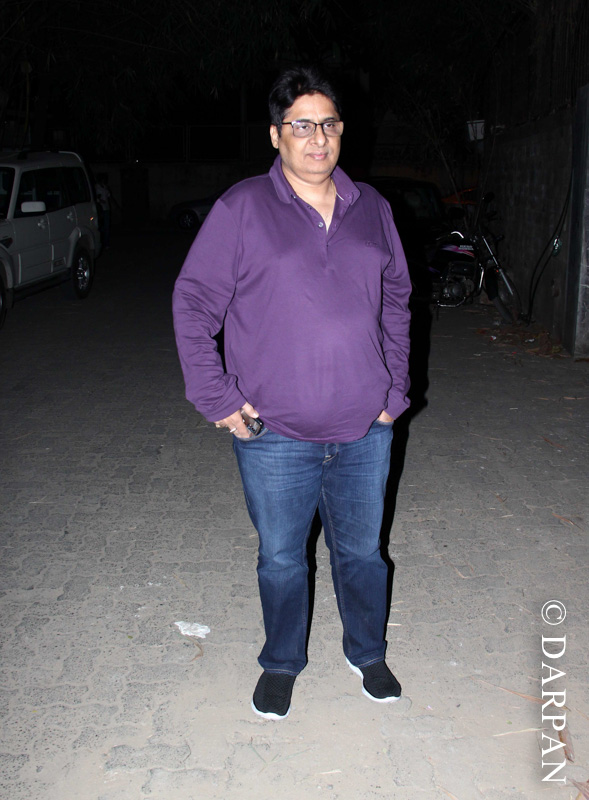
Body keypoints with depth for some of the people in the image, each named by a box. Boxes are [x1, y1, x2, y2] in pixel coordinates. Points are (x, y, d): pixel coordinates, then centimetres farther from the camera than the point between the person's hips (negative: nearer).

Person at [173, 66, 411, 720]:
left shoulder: (371, 209, 7)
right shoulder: (241, 208, -6)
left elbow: (396, 301, 16)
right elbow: (192, 303, -4)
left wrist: (394, 388, 9)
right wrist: (218, 398, -9)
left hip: (365, 429, 3)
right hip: (274, 434, -3)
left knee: (362, 550, 18)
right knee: (281, 557, 13)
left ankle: (367, 653, 42)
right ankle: (281, 663, 39)